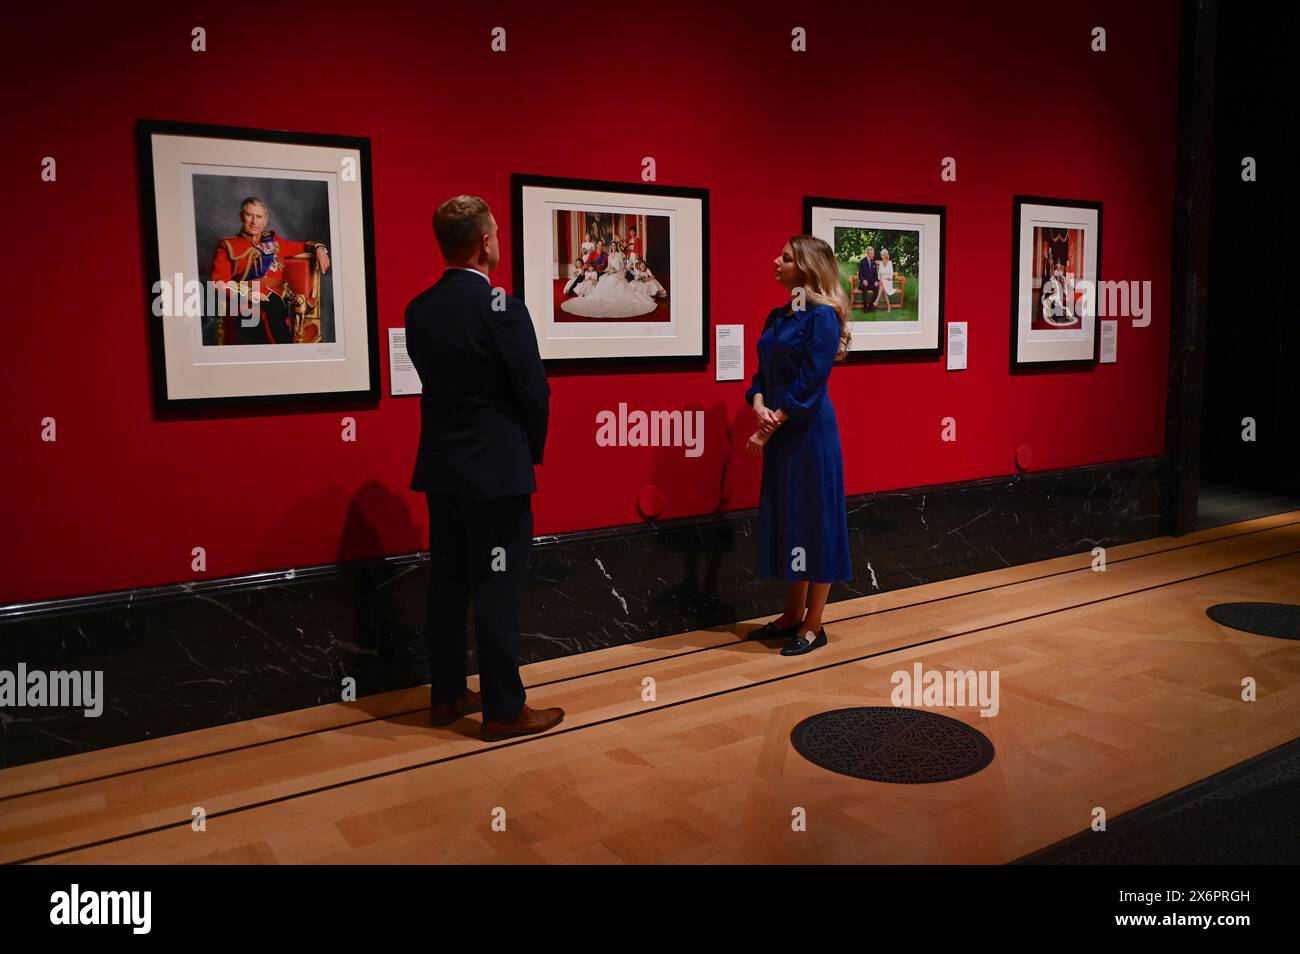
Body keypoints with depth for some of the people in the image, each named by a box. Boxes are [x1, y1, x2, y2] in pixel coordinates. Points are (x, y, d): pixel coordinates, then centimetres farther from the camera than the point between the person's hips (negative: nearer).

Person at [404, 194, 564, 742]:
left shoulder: (419, 309, 5)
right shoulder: (502, 308, -16)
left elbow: (434, 381, 10)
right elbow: (534, 392, -14)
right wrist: (531, 450, 5)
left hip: (440, 468, 7)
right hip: (496, 470, -7)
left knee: (447, 586, 15)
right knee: (497, 593, 0)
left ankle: (446, 696, 26)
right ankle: (504, 710, 10)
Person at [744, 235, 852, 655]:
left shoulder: (823, 317, -12)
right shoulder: (777, 316, 13)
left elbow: (810, 383, -17)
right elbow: (762, 373, 12)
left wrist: (769, 427, -15)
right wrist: (759, 406, -9)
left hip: (810, 432, -8)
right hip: (779, 433, 8)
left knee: (814, 521, 0)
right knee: (784, 519, 13)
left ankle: (813, 626, 10)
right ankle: (793, 615, 26)